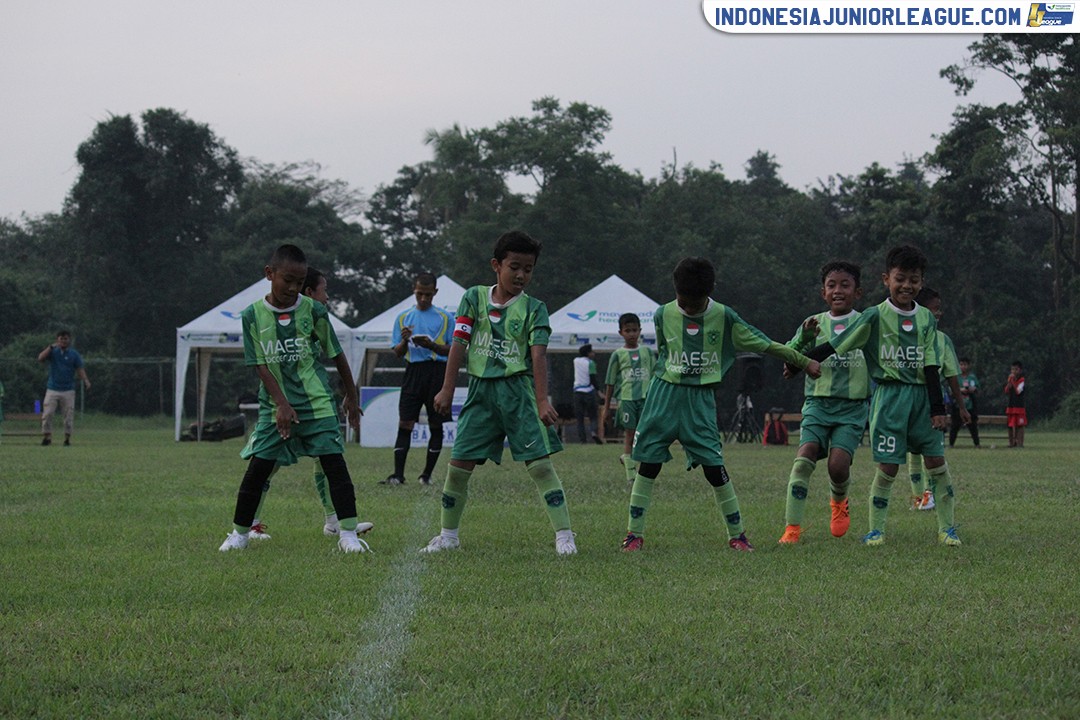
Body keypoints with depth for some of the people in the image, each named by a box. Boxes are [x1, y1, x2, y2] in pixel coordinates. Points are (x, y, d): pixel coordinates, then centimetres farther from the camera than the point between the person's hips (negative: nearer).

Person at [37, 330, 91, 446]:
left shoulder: (74, 354, 4)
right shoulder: (52, 352, 5)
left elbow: (80, 369, -5)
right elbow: (40, 358, -12)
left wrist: (85, 380, -23)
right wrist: (51, 347, -16)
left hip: (68, 390, 0)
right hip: (52, 389, 0)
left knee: (69, 415, -1)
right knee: (47, 414, -8)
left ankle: (67, 439, 8)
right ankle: (46, 436, 0)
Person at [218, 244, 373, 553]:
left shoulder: (313, 310, -3)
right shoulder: (252, 315, -3)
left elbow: (336, 354, 8)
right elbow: (260, 365, -5)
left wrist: (351, 397, 14)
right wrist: (281, 404, -15)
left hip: (317, 403, 0)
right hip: (275, 407, 0)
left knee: (334, 463, -8)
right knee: (257, 467, -1)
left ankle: (348, 532, -6)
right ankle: (239, 532, 13)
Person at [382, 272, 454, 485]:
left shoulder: (445, 318, 6)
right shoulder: (403, 318, 13)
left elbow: (453, 350, 3)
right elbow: (397, 353, 12)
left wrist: (431, 345, -13)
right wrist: (405, 341, -10)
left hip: (438, 372, -1)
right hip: (413, 371, 1)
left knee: (436, 425, 1)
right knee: (405, 424, -7)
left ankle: (427, 474, 9)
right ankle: (398, 474, -11)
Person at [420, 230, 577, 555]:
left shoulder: (533, 309, 0)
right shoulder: (474, 298, 5)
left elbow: (538, 355, -9)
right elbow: (459, 344, 3)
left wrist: (542, 401, -19)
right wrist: (447, 390, -1)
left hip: (518, 389, -2)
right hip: (481, 390, 2)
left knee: (540, 462, -9)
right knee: (459, 464, 3)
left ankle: (564, 535, -8)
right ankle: (448, 535, 18)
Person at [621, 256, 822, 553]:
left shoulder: (723, 317, -4)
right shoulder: (663, 315, 0)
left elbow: (765, 344, 3)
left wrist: (805, 362, 7)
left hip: (700, 399, -1)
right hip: (664, 394, 1)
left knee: (714, 467, -6)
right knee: (648, 464, -1)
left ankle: (737, 534, 5)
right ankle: (634, 534, 6)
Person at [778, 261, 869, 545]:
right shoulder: (814, 324, 8)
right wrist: (804, 338, -23)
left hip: (853, 406, -1)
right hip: (818, 403, 1)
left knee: (838, 464, -16)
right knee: (804, 457, -18)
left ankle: (839, 503, 19)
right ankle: (792, 528, -15)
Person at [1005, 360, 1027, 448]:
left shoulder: (1022, 380, -4)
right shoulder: (1009, 379, 10)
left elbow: (1018, 391, -15)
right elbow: (1006, 391, 0)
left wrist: (1013, 381, -16)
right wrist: (1009, 382, -11)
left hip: (1019, 406, -5)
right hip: (1010, 406, 5)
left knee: (1020, 425, -5)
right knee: (1010, 425, 7)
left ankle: (1019, 442, -4)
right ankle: (1011, 442, 14)